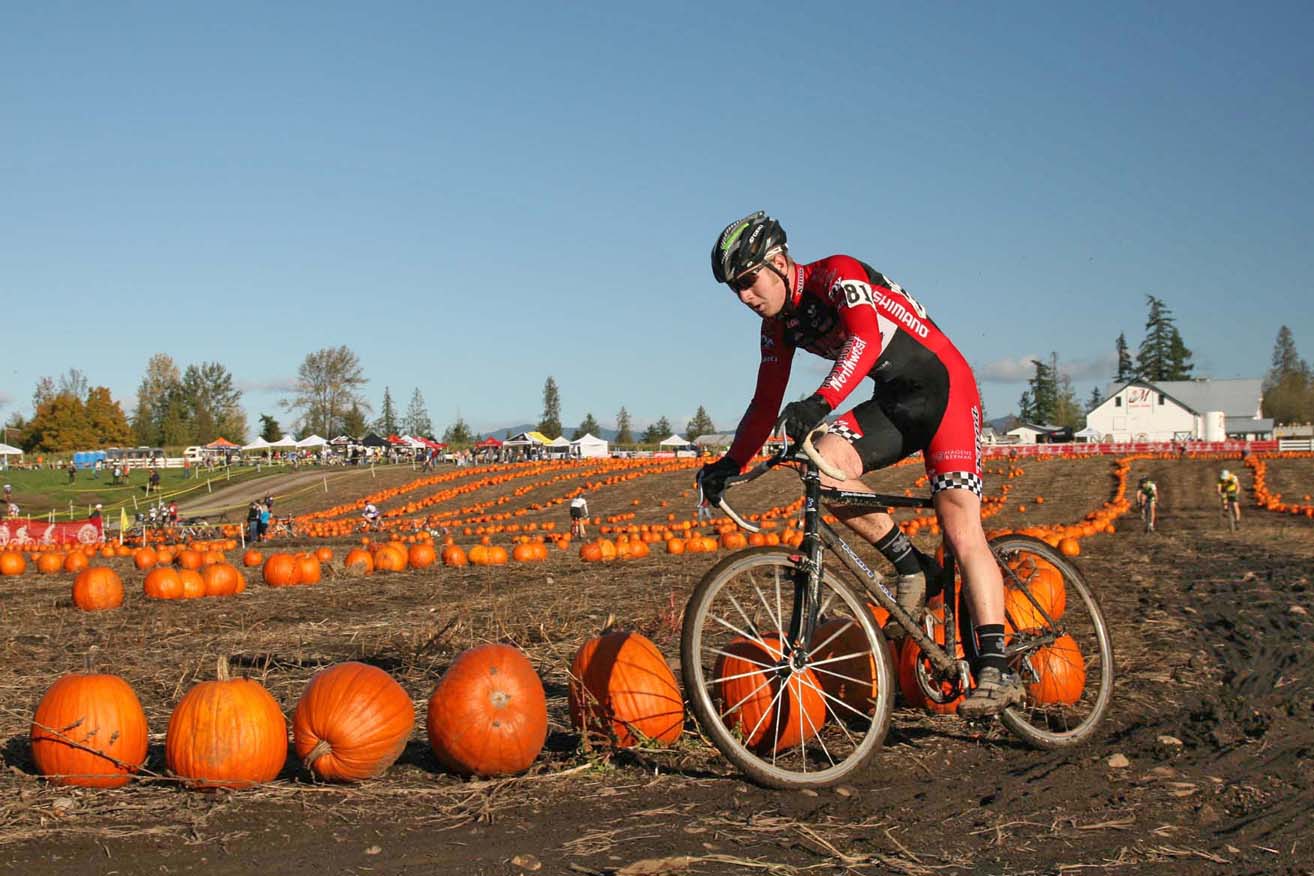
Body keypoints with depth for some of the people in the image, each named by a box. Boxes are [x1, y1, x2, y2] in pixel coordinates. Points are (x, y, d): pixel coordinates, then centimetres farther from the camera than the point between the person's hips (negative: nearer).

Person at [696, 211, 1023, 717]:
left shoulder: (838, 274, -18)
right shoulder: (778, 324, 6)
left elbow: (865, 338, -37)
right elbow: (766, 402, 10)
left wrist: (820, 402, -51)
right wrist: (731, 463, 0)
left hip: (944, 389, -7)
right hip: (893, 402, 7)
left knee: (960, 528, -18)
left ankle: (997, 670, -19)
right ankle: (909, 566, -6)